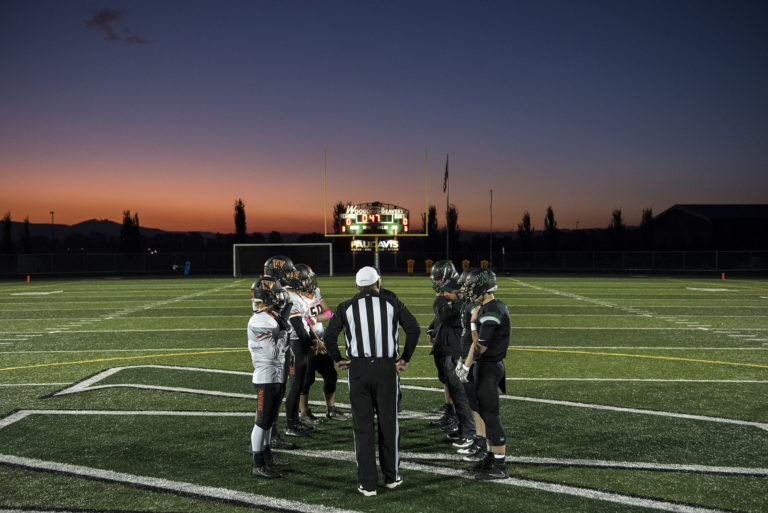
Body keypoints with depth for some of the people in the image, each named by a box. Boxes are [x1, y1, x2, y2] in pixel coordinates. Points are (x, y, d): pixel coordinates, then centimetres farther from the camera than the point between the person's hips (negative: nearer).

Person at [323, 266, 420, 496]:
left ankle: (368, 483, 9)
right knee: (388, 423, 14)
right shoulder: (391, 302, 4)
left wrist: (338, 359, 6)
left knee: (363, 426, 6)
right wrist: (405, 358, 4)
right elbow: (413, 328, -3)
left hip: (358, 369, 0)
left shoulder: (347, 307, 3)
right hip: (386, 367, 0)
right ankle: (391, 476, 24)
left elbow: (329, 335, -6)